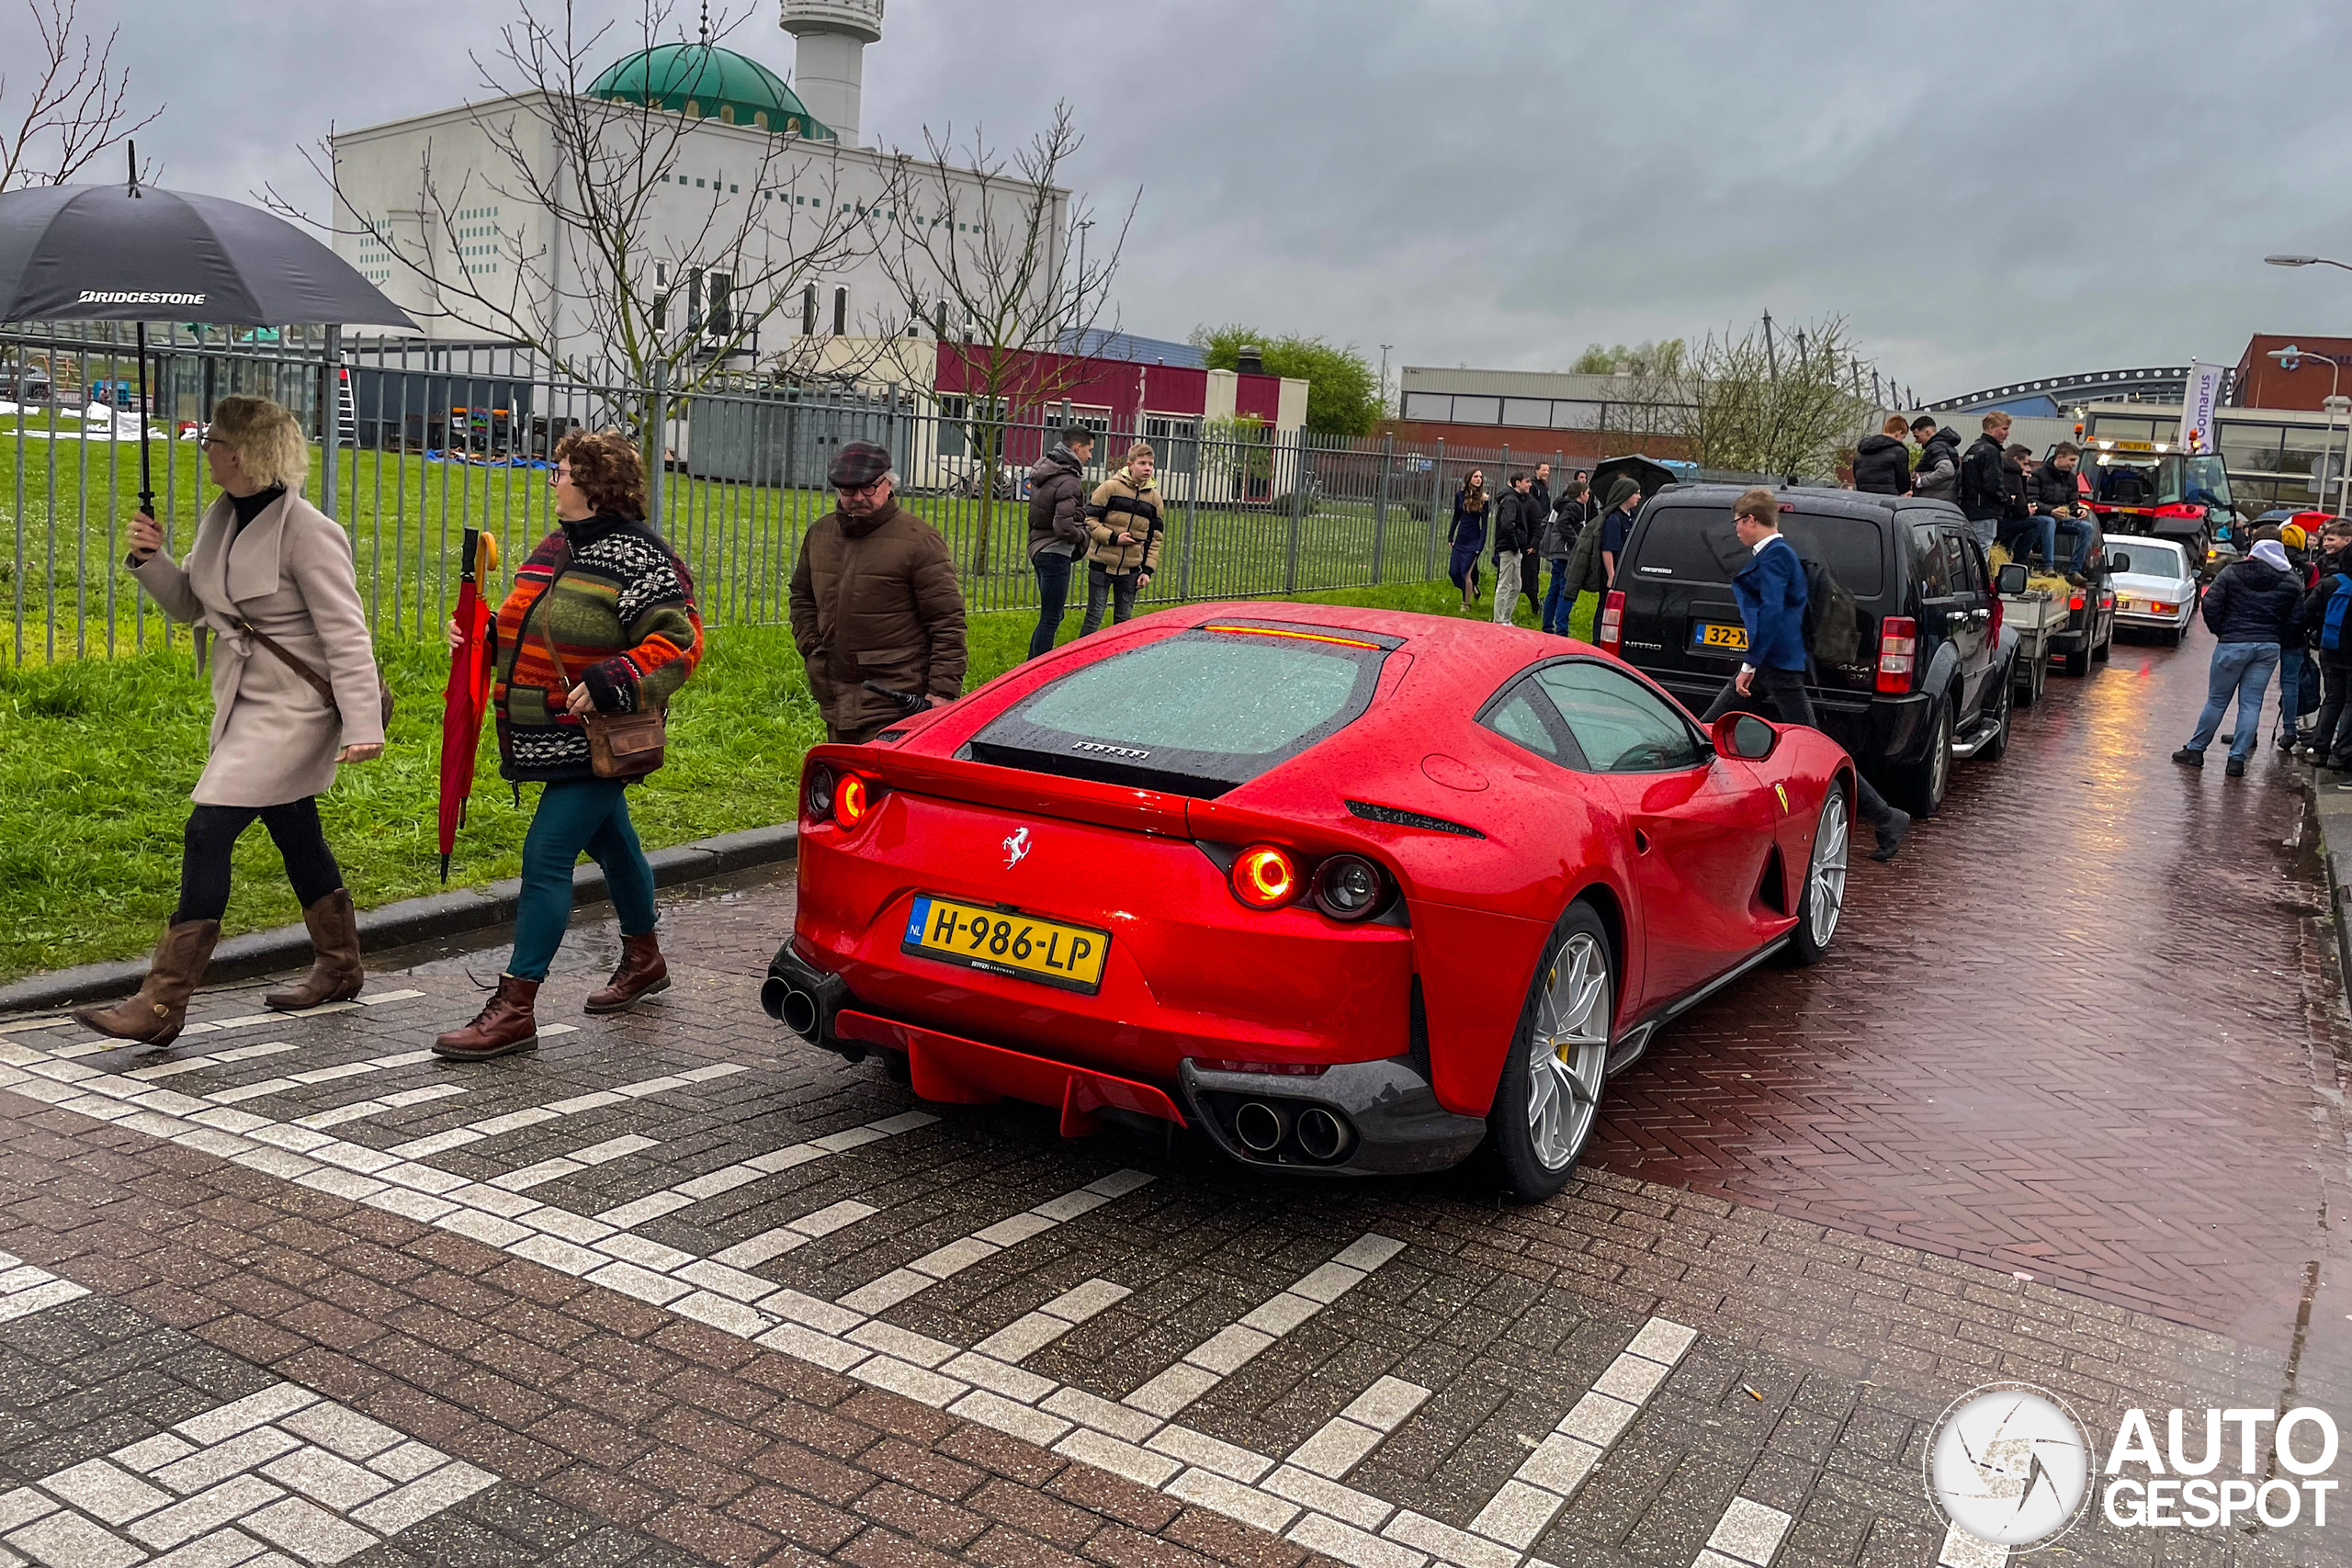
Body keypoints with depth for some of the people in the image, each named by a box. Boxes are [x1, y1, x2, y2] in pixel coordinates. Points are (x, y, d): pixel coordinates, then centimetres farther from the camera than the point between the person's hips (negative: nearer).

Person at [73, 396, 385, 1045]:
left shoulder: (307, 533, -19)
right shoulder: (222, 517, 7)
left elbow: (346, 636, -21)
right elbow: (190, 603, 17)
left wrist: (363, 724, -27)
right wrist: (151, 560, -2)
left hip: (293, 707, -9)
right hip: (245, 700, 9)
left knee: (207, 832, -13)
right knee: (294, 833, 19)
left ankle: (162, 1004, -9)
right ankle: (338, 967, 35)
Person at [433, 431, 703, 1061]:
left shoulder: (637, 555, -16)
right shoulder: (558, 548, 14)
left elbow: (678, 641, -21)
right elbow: (532, 630, 25)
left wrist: (607, 684, -29)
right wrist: (483, 635, 6)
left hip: (595, 743, -10)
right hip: (565, 742, 10)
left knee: (545, 857, -12)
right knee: (611, 844, 23)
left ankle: (515, 1008, -8)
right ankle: (643, 960, 43)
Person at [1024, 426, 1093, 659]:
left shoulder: (1043, 468, 10)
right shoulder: (1068, 482, -19)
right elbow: (1063, 527, -27)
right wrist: (1082, 535, -7)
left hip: (1038, 548, 10)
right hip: (1055, 552, -10)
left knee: (1050, 616, 18)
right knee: (1051, 619, -4)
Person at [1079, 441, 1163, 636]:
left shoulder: (1154, 497, 7)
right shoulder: (1110, 487, -6)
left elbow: (1154, 538, 12)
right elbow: (1089, 520, -7)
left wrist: (1148, 570, 4)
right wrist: (1113, 538, -18)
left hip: (1131, 570, 4)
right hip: (1102, 565, -4)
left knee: (1124, 620, 9)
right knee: (1094, 616, 0)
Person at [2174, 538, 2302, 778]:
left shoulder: (2231, 573, 0)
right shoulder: (2290, 582, 7)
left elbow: (2210, 605, -7)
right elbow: (2295, 620, 4)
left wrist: (2221, 632, 4)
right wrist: (2275, 638, 14)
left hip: (2233, 643, -2)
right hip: (2269, 648, 2)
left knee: (2217, 700, 7)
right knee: (2251, 703, 5)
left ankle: (2195, 750, 14)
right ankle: (2237, 759, 3)